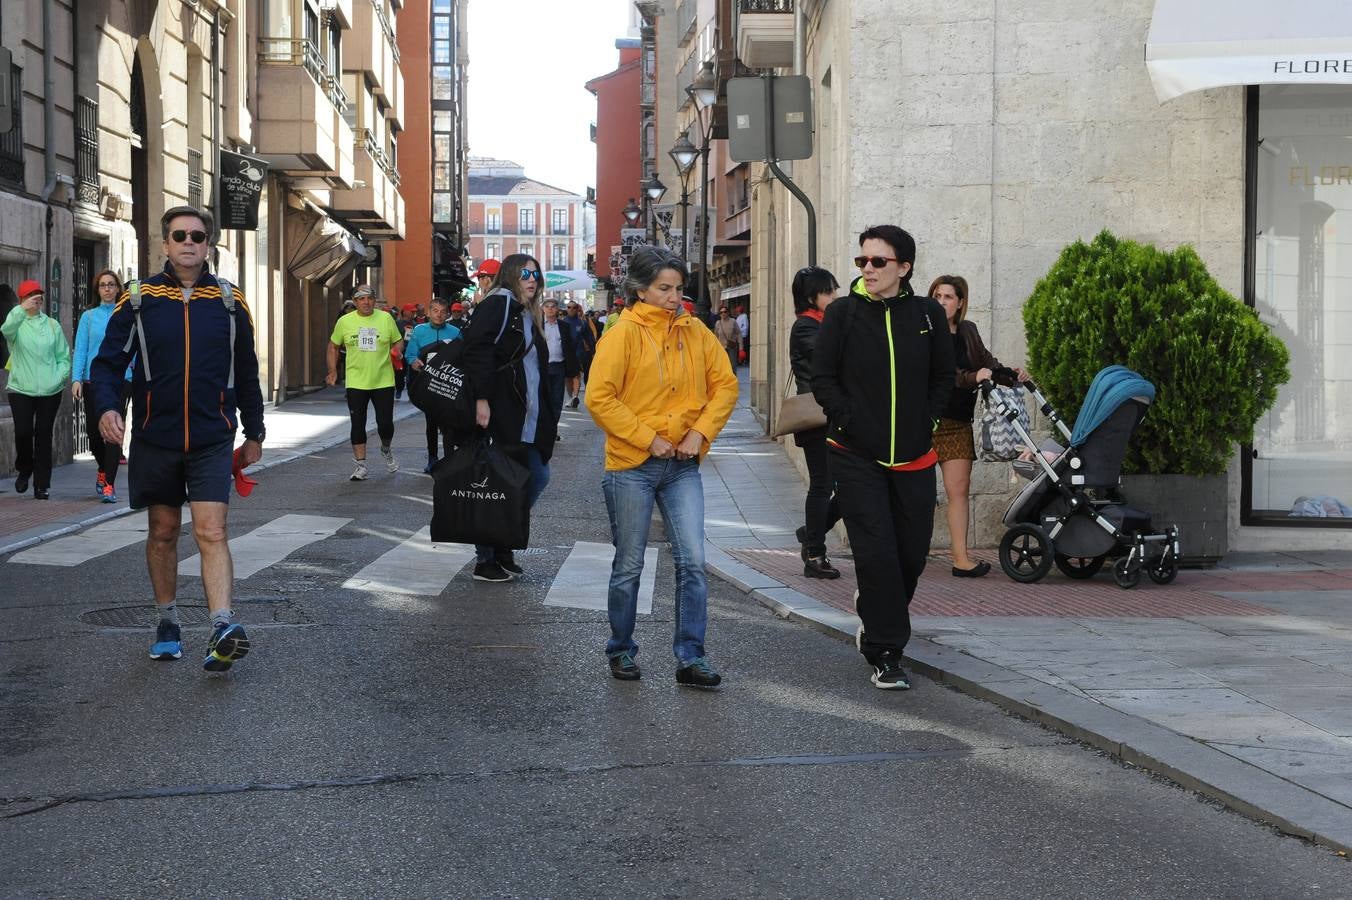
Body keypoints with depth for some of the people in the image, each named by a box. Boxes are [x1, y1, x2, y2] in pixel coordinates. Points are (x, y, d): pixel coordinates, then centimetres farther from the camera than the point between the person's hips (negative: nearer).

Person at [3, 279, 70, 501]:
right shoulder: (18, 323, 4)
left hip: (50, 391, 1)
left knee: (44, 435, 2)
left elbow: (64, 357, 10)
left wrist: (58, 378, -7)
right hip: (21, 389, -1)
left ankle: (42, 484, 8)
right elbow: (6, 330, -22)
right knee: (23, 432, -11)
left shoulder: (52, 325, 9)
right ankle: (24, 470, 17)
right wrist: (22, 309, -36)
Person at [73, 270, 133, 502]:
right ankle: (103, 470, 33)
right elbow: (80, 350, 6)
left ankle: (109, 485, -10)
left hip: (120, 378, -2)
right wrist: (76, 379, -4)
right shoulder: (89, 317, 10)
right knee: (93, 432, 4)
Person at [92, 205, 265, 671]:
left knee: (212, 531, -12)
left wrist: (254, 432, 14)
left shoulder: (229, 300, 3)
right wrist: (107, 406, -19)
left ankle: (222, 629, -21)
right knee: (162, 531, 11)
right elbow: (108, 362, 0)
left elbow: (247, 374, 11)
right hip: (155, 438, 1)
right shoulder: (138, 298, 1)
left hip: (212, 440, -1)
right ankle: (167, 623, 25)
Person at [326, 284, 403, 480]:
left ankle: (386, 450, 31)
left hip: (383, 381, 0)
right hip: (356, 382, 0)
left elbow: (398, 341, 11)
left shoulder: (386, 318, 0)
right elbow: (333, 346, 12)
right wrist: (333, 371, 5)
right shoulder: (345, 322, 1)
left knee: (385, 423, -1)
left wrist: (397, 349, -12)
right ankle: (360, 465, 10)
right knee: (358, 424, 1)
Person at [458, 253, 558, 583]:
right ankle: (485, 560, 7)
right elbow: (477, 351, -21)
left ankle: (502, 546, 22)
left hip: (527, 420, 10)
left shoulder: (529, 315, 20)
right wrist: (481, 399, -28)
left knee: (537, 478, 10)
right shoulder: (498, 303, -9)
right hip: (499, 418, -10)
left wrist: (547, 416, 21)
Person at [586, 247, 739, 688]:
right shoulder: (623, 334, -8)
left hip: (682, 467, 3)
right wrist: (649, 439, -13)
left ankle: (691, 657, 2)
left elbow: (725, 385, 8)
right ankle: (622, 652, 24)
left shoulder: (695, 332, 4)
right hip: (632, 466, -3)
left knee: (693, 561, -4)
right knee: (629, 566, 7)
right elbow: (600, 398, -13)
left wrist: (700, 433, -5)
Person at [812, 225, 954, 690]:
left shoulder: (928, 314, 4)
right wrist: (849, 421, -9)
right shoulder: (842, 314, -2)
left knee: (913, 552, 8)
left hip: (914, 456, 3)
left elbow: (944, 375, 14)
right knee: (877, 554, -8)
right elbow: (823, 378, 0)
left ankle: (874, 614, 36)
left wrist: (926, 420, 4)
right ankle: (885, 655, 0)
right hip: (857, 456, -3)